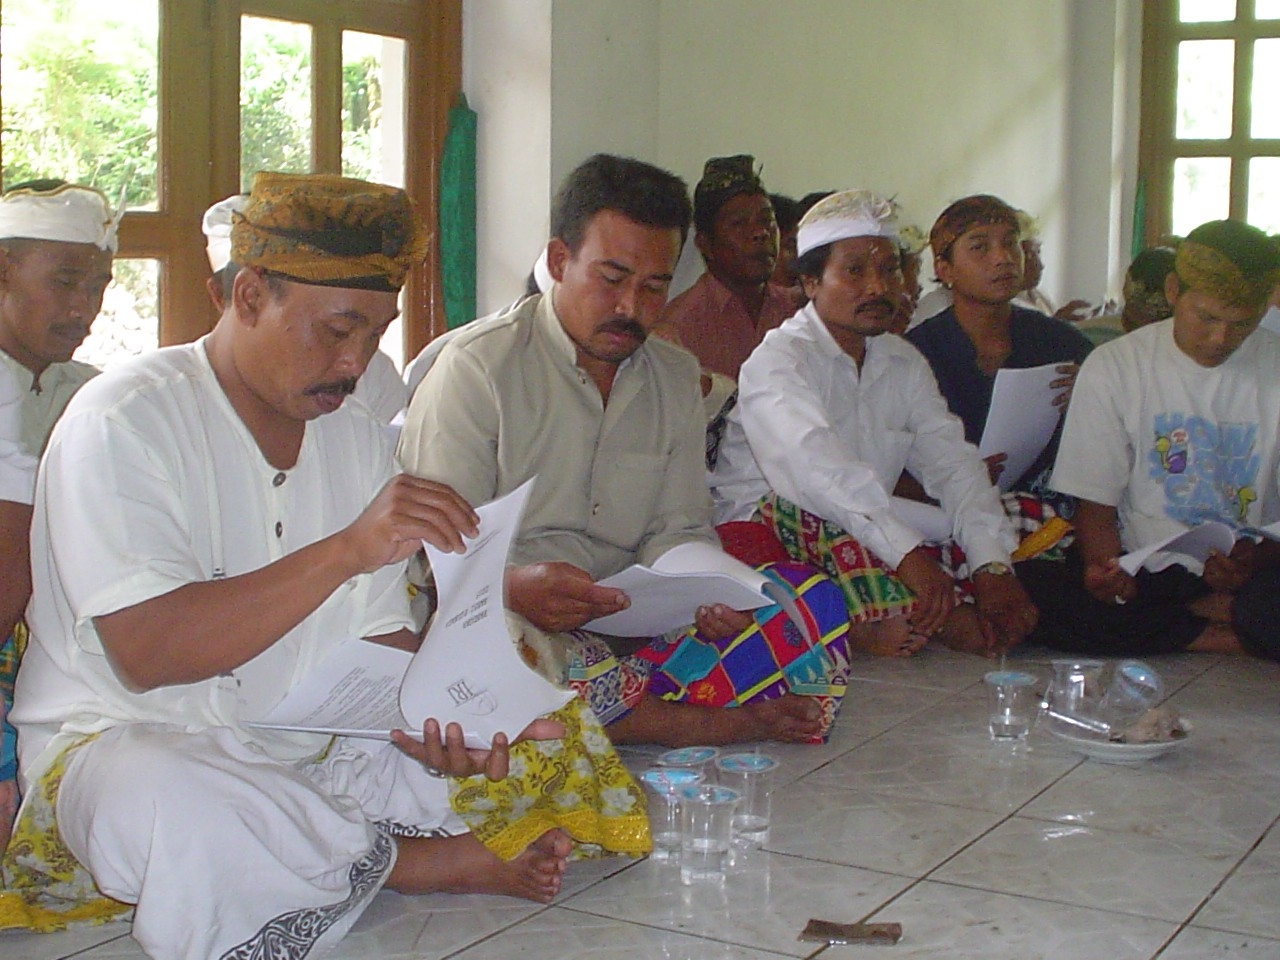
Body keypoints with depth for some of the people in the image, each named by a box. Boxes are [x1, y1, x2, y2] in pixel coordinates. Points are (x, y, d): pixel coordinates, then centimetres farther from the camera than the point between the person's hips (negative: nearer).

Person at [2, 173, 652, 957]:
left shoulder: (357, 435, 8)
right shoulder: (124, 421, -13)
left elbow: (380, 635, 7)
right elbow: (145, 653, -25)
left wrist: (431, 719, -16)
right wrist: (348, 548, -32)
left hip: (318, 748, 5)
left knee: (558, 740, -6)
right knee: (157, 806, -41)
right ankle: (426, 862, -17)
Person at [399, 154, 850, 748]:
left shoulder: (676, 378, 16)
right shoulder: (476, 366, -3)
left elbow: (677, 528, 14)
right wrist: (515, 587, -33)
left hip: (633, 634, 5)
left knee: (811, 601, -14)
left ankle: (616, 713, -25)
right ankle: (730, 723, -22)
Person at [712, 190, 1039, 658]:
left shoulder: (904, 363, 11)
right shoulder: (777, 359, -12)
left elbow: (953, 464, 1)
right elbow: (812, 466, -32)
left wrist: (993, 566, -17)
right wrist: (905, 551, -44)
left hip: (872, 540, 6)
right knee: (823, 513, -37)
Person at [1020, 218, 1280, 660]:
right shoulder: (1114, 366, 1)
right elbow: (1095, 500, 2)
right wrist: (1105, 568, -21)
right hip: (1142, 569, 2)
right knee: (1035, 600, -29)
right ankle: (1215, 635, -15)